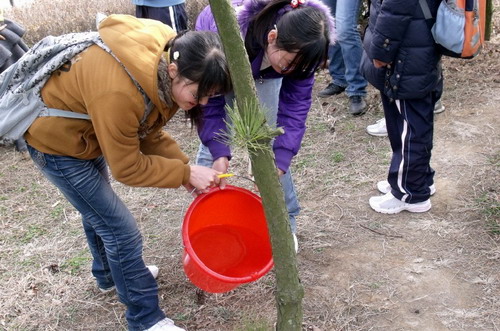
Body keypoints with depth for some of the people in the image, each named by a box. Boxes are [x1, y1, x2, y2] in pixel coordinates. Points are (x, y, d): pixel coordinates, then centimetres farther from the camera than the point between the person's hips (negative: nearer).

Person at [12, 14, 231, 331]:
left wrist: (186, 167, -13)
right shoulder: (118, 91, -41)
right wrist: (186, 174, -22)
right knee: (121, 229, -5)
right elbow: (127, 167, -27)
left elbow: (149, 132, -4)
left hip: (86, 128, 8)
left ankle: (110, 275, 52)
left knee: (98, 210, 27)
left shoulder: (162, 59, -17)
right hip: (55, 138, -8)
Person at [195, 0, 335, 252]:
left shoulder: (297, 48, -33)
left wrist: (278, 164, -37)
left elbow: (295, 106, -28)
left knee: (272, 142, -6)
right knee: (213, 143, -10)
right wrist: (219, 153, -39)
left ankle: (285, 220, 9)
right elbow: (211, 99, -31)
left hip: (264, 70, 2)